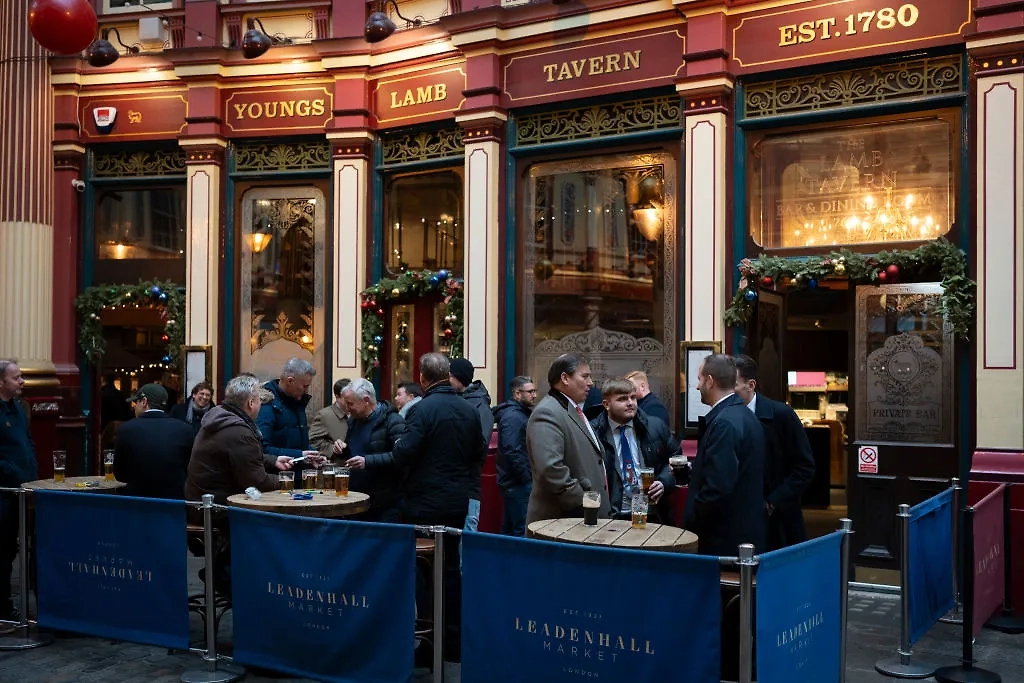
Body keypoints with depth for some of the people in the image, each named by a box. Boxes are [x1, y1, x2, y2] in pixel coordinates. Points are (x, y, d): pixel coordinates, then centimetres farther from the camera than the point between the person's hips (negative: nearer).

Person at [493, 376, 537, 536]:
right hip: (518, 483, -10)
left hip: (513, 482, 10)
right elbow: (512, 451, -23)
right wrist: (527, 478, -18)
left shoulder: (522, 413, 16)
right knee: (522, 530, -8)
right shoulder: (513, 417, -16)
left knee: (509, 529, 15)